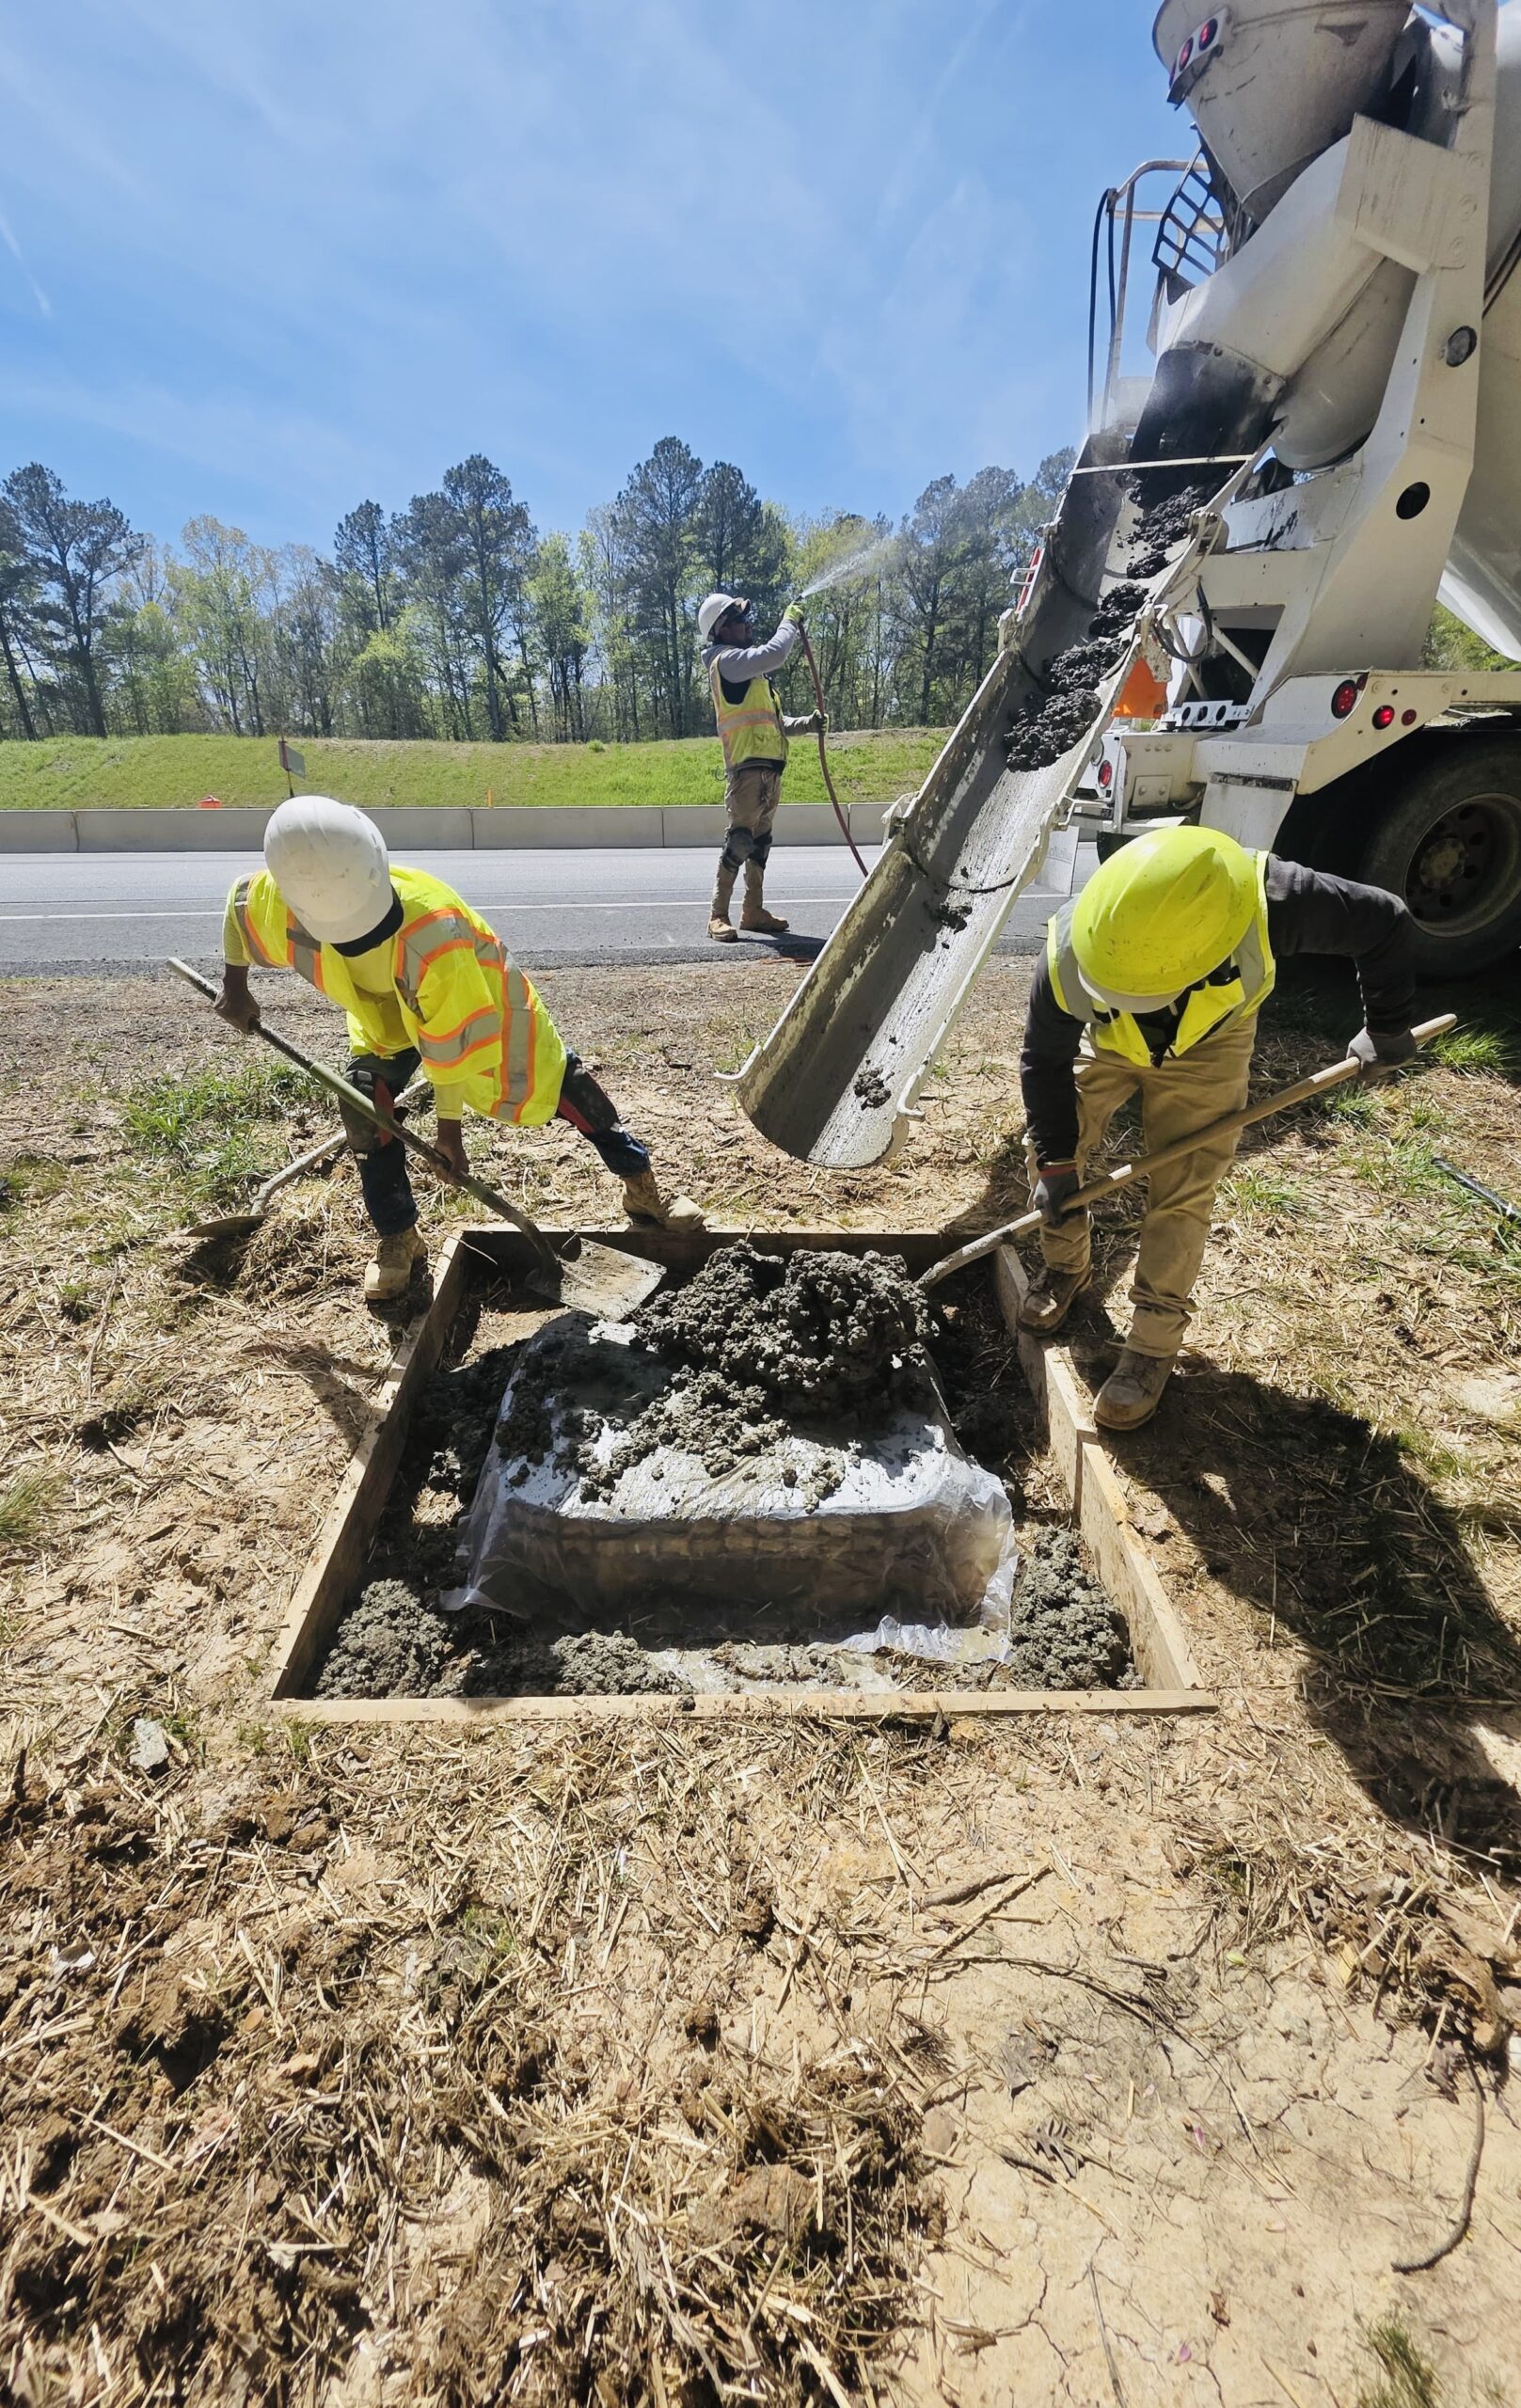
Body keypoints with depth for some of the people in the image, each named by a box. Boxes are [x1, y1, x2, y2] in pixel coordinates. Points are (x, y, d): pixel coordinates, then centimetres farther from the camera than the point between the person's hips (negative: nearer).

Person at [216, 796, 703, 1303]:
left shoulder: (431, 932, -45)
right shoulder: (276, 905, -29)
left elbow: (452, 1042, -34)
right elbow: (238, 901, -2)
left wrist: (449, 1126, -24)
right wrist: (234, 987, 6)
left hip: (477, 996, -4)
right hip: (382, 1013, 5)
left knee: (552, 1083, -5)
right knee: (365, 1111, -11)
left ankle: (641, 1185, 10)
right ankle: (398, 1238, 8)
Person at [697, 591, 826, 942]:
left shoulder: (748, 669, 27)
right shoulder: (727, 661, -4)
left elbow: (774, 723, 28)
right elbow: (774, 654, -19)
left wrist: (807, 724, 13)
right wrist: (790, 621, -3)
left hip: (769, 767, 10)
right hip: (748, 765, -10)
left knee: (761, 840, 10)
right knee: (740, 839, -16)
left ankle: (754, 911, 15)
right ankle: (718, 916, -16)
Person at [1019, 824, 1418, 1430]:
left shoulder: (1271, 904, -41)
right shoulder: (1069, 958, -39)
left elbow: (1384, 923, -20)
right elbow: (1045, 1059, -21)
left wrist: (1386, 1027, -9)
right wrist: (1056, 1162, -17)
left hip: (1209, 1042, -1)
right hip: (1106, 1040, 1)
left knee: (1182, 1195, -8)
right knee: (1046, 1147, -5)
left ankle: (1153, 1346, 5)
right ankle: (1065, 1267, 22)